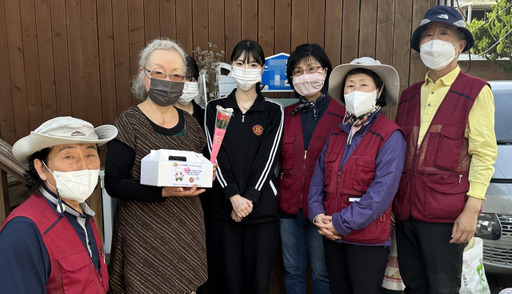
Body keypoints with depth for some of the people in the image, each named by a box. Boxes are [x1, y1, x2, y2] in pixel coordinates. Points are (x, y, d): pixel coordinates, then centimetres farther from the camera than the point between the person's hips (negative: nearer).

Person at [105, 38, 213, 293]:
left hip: (188, 230, 5)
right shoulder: (129, 124, -9)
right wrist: (163, 191, -26)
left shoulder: (189, 123, 6)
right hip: (145, 234, -4)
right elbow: (114, 184, -13)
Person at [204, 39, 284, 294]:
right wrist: (234, 197, -14)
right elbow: (216, 157, -3)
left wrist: (249, 199, -13)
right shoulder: (215, 109, 5)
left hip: (262, 207, 0)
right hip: (224, 206, 1)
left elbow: (268, 158, -5)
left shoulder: (273, 111, 4)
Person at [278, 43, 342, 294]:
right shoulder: (285, 115, 6)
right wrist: (274, 195, 3)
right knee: (292, 272, 17)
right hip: (289, 206, 4)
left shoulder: (342, 115, -6)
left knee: (321, 273, 13)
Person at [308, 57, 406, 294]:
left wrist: (342, 222, -18)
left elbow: (383, 190, -18)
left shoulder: (390, 136, -10)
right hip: (332, 236, 6)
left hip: (368, 238, -5)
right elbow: (318, 177, 8)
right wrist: (317, 214, -7)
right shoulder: (336, 133, 9)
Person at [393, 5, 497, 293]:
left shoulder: (476, 91, 0)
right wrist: (392, 203, 11)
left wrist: (471, 209, -12)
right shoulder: (409, 95, 14)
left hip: (446, 213, -5)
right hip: (406, 210, 5)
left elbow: (484, 153, -5)